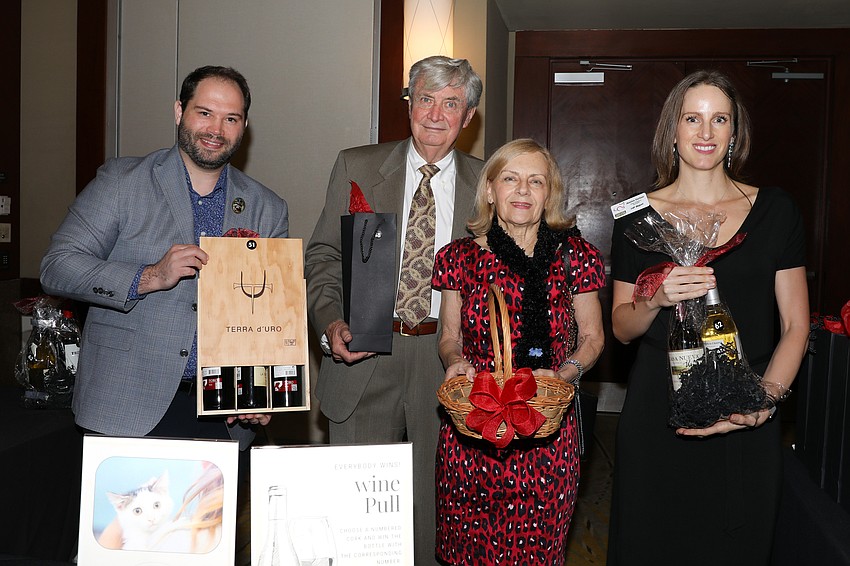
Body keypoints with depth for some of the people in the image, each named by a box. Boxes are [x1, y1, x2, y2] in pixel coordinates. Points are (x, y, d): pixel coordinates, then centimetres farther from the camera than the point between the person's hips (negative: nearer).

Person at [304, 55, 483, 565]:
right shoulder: (357, 166, 4)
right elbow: (324, 256, 4)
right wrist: (330, 323, -12)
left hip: (447, 365, 1)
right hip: (365, 357, 0)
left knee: (436, 507, 11)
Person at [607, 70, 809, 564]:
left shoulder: (775, 209, 2)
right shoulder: (639, 215, 1)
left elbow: (796, 325, 1)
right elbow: (622, 329, 5)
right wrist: (656, 299, -16)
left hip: (747, 427, 1)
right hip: (657, 412, 0)